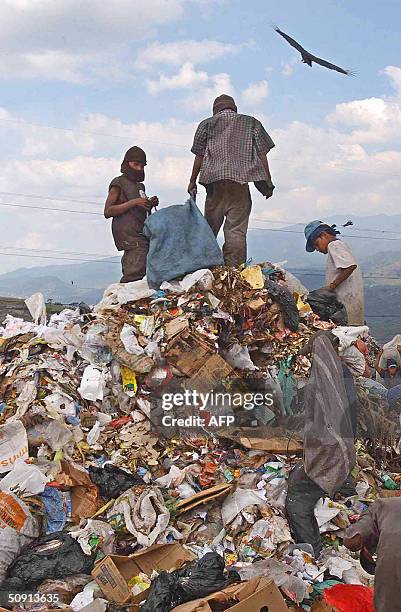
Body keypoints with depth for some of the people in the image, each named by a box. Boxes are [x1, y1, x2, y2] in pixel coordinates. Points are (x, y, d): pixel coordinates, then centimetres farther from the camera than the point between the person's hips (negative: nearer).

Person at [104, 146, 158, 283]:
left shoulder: (140, 186, 27)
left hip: (140, 233, 8)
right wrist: (134, 202, -11)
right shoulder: (119, 183, 4)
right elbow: (108, 212, -6)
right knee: (137, 271, -22)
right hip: (128, 234, -8)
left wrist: (150, 204, 13)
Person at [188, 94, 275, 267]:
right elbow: (262, 154, 9)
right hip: (241, 181, 0)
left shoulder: (207, 124, 14)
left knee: (209, 229, 8)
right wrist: (268, 182, 12)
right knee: (237, 231, -4)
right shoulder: (252, 123, 15)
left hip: (215, 181, 0)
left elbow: (199, 156, 10)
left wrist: (192, 182, 17)